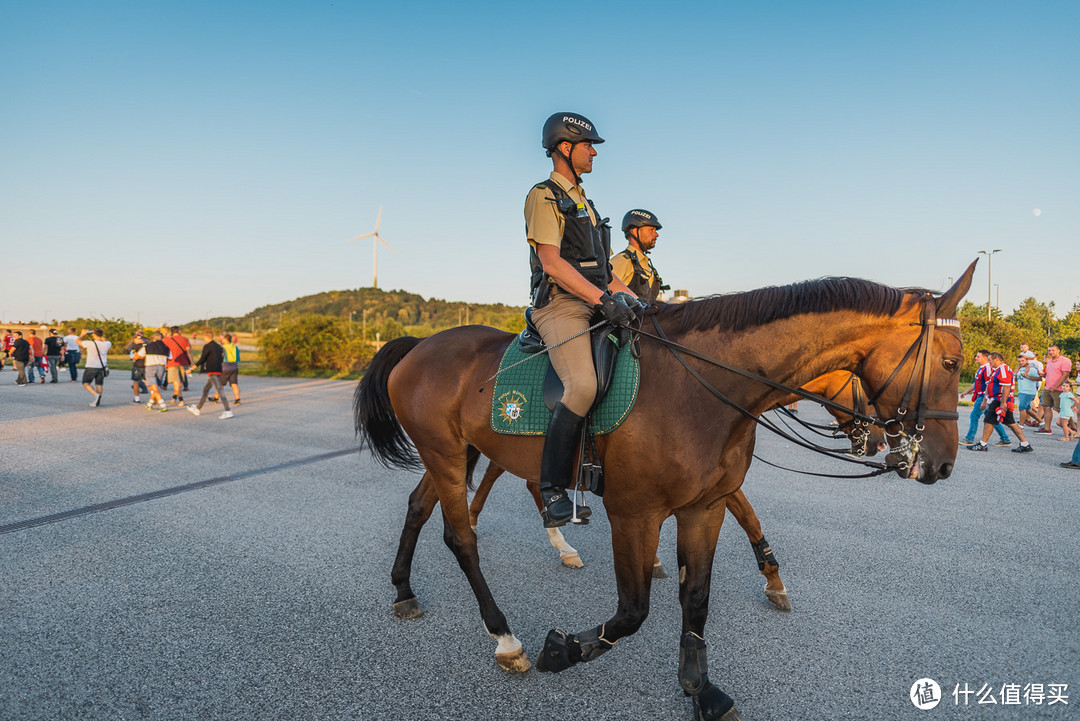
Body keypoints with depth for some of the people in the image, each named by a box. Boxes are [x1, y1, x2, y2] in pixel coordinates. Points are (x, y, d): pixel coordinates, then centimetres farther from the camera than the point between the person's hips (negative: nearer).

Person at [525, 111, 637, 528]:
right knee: (582, 386, -29)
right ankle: (553, 492, -19)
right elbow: (551, 262, -15)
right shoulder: (544, 196, 0)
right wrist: (603, 298, -23)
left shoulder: (583, 201, 27)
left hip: (594, 307, 9)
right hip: (559, 306, -9)